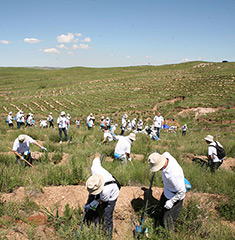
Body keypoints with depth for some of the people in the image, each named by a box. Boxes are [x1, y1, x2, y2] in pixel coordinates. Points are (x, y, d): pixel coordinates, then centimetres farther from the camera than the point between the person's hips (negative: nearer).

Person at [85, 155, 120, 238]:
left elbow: (102, 200, -22)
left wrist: (91, 205, -10)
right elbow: (97, 159, -14)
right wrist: (97, 156, 9)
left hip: (110, 197, -6)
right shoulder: (95, 169, -38)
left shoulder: (107, 189, -46)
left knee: (107, 219, -6)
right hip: (99, 194, 6)